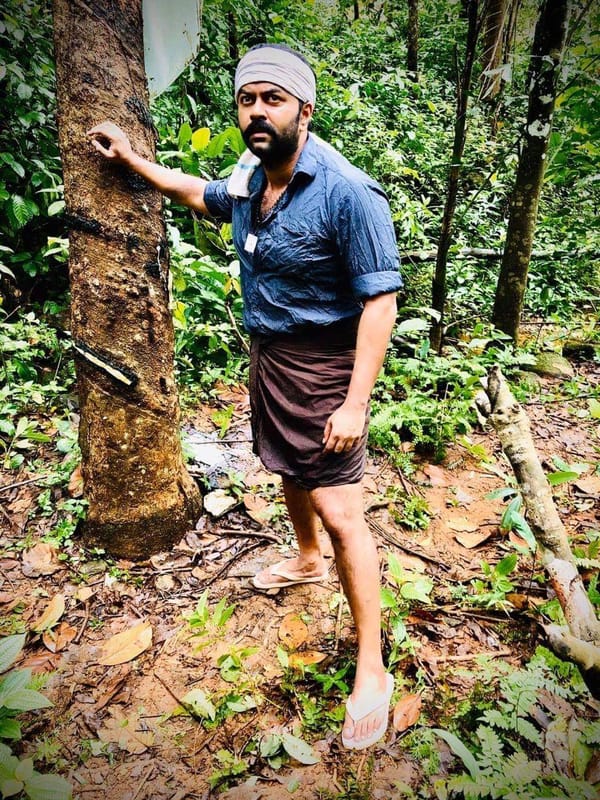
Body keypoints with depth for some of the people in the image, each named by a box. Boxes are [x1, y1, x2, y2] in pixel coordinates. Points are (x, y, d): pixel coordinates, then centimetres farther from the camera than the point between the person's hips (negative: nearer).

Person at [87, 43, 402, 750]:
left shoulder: (347, 193, -20)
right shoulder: (249, 179, 4)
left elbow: (380, 300, -22)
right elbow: (199, 194, 27)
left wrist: (355, 402, -26)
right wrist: (131, 159, 23)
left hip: (321, 368, -8)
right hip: (266, 356, 8)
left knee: (340, 514, -6)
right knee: (288, 470, 25)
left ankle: (371, 672, 9)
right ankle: (307, 560, 54)